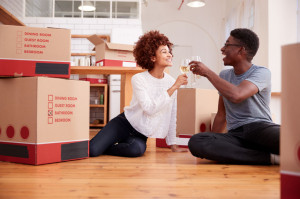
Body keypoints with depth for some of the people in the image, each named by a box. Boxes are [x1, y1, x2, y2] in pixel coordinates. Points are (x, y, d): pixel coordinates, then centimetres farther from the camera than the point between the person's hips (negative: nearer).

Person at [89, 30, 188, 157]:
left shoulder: (171, 82, 1)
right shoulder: (138, 79, -13)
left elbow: (171, 117, 8)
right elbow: (150, 108, -25)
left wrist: (172, 144, 8)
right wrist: (174, 87, -24)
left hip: (140, 135, 4)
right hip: (123, 124, -3)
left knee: (137, 149, -34)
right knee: (91, 151, -22)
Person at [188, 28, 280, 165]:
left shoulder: (261, 72, -1)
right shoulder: (224, 75, 19)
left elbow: (236, 95, -21)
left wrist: (207, 72, -8)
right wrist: (212, 146, 21)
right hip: (235, 135, 7)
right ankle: (270, 157, -24)